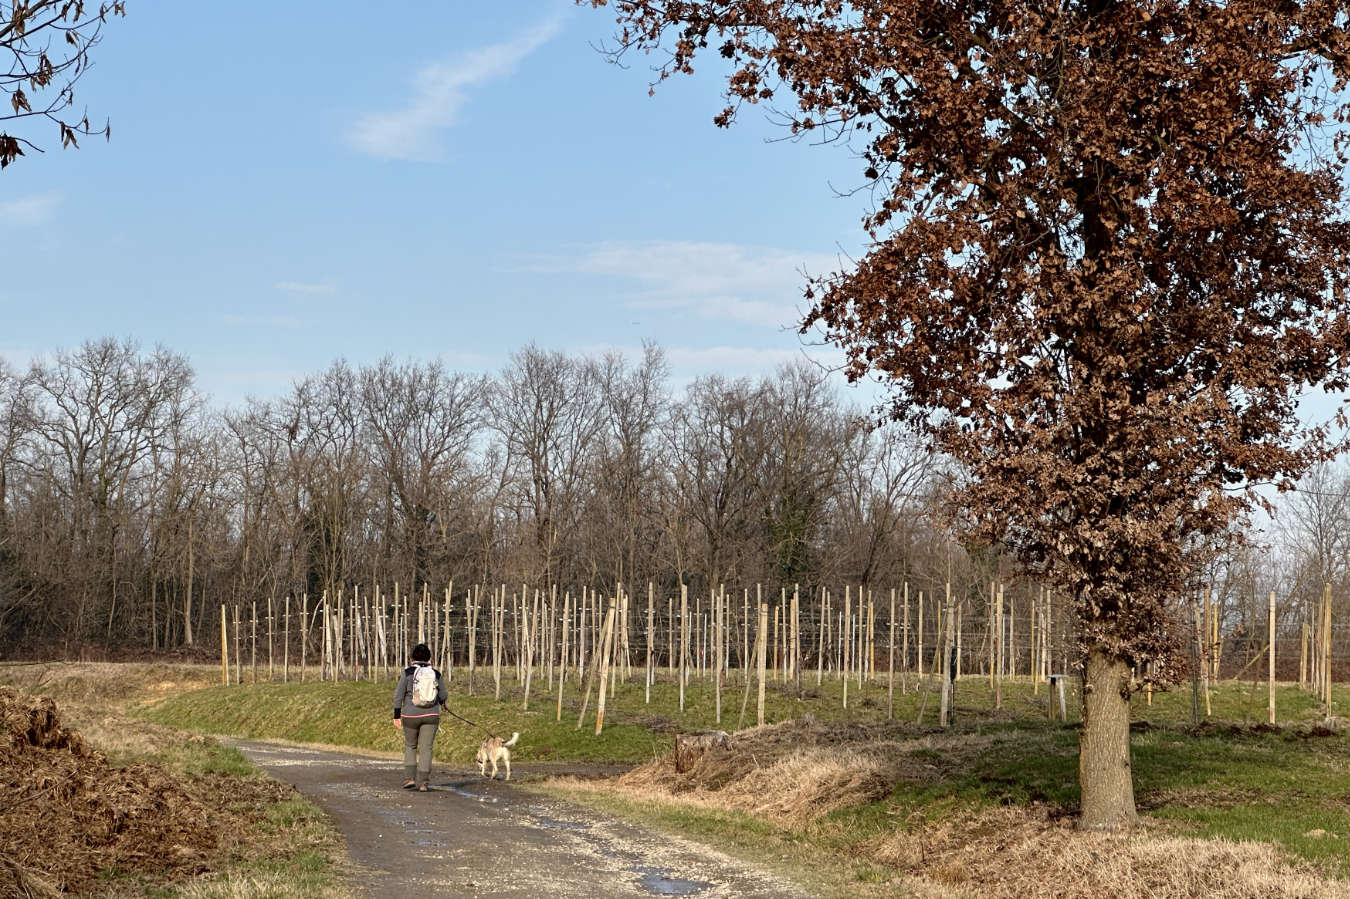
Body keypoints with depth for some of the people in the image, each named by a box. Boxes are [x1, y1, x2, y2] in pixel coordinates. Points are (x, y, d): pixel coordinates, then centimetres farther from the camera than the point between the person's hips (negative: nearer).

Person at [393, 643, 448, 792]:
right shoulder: (436, 674, 0)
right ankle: (422, 782, -1)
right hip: (431, 715, 1)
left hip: (411, 715, -1)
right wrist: (441, 702, 31)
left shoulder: (407, 673, -5)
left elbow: (398, 695, -7)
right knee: (426, 748, 3)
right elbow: (443, 695, 8)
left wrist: (396, 716, -1)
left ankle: (411, 778, 5)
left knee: (410, 746, 16)